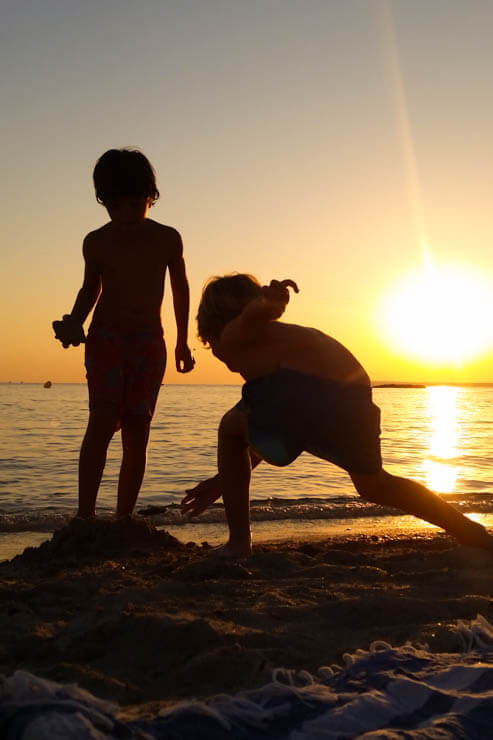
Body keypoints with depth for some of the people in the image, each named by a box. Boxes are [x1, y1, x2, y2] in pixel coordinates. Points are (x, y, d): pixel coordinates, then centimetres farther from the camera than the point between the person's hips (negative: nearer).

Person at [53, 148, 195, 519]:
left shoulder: (167, 239, 3)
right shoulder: (96, 242, 2)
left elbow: (180, 289, 15)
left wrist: (183, 342, 16)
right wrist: (74, 322, -2)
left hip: (150, 342, 1)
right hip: (106, 338, -1)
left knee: (137, 433, -1)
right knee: (103, 420, -19)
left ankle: (123, 520, 5)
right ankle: (85, 515, -20)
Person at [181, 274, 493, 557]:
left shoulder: (233, 337, 19)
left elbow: (256, 313, -9)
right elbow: (275, 426, 47)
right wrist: (226, 481, 54)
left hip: (306, 391, -7)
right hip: (356, 400, 7)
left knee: (232, 428, 22)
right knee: (374, 484, 32)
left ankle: (238, 544, 18)